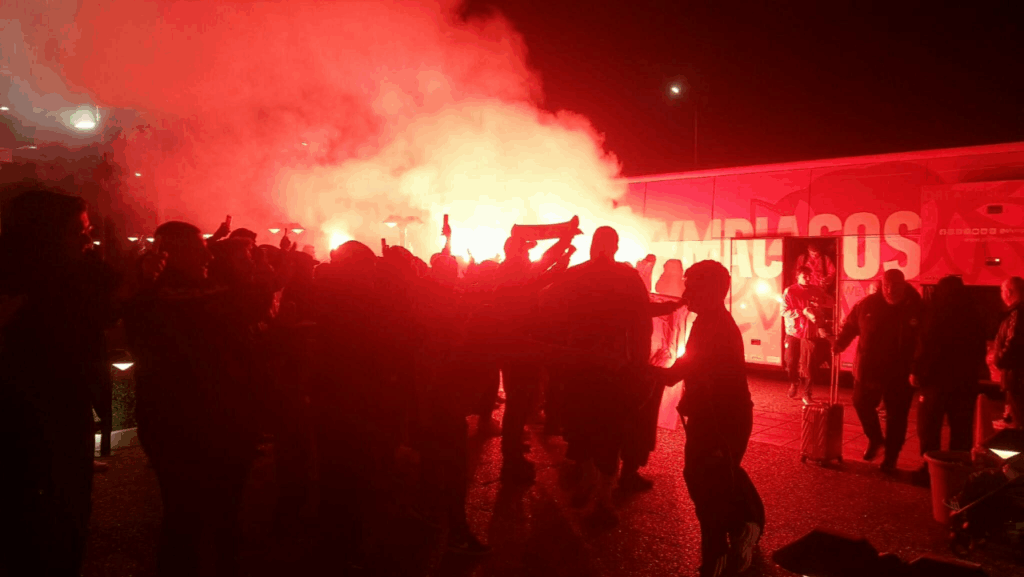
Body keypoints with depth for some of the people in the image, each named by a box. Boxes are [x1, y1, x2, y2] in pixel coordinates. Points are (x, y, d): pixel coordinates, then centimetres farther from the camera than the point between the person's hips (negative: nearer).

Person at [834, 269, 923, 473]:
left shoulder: (916, 308, -11)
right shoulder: (868, 304, -6)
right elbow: (850, 325, 5)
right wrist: (840, 343, -11)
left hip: (900, 374, -2)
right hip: (868, 369, 2)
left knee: (896, 416, 7)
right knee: (862, 405, 12)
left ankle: (891, 456, 23)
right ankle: (875, 439, 39)